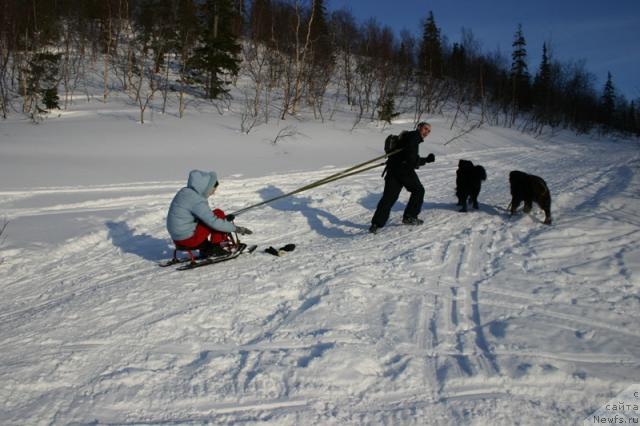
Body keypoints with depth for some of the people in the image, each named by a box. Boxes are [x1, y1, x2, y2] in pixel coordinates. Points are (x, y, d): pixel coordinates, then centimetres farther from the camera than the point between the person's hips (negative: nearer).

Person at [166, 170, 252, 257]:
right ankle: (215, 247, 2)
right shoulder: (196, 200, -20)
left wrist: (225, 218, 13)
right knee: (218, 213, -5)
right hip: (188, 240, -9)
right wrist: (236, 229, -13)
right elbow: (214, 222, -22)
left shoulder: (186, 192, 9)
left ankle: (205, 249, 16)